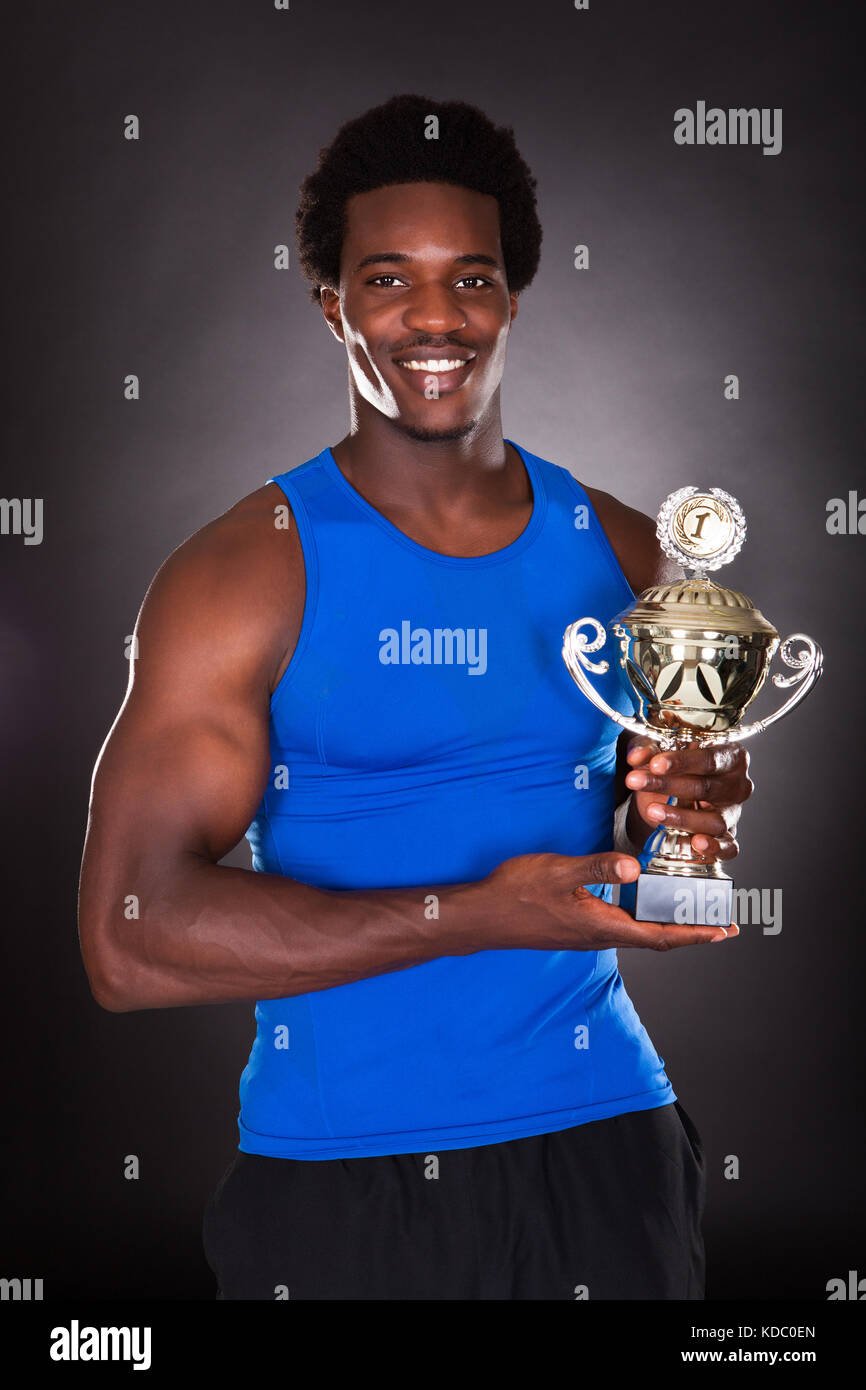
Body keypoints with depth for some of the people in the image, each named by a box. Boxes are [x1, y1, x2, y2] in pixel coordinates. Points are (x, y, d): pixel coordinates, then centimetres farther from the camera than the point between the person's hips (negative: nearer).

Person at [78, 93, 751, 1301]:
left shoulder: (622, 552, 3)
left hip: (600, 1147, 4)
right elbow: (131, 940, -17)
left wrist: (699, 818, -10)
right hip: (337, 1179, -3)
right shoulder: (243, 575, -11)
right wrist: (474, 914, -22)